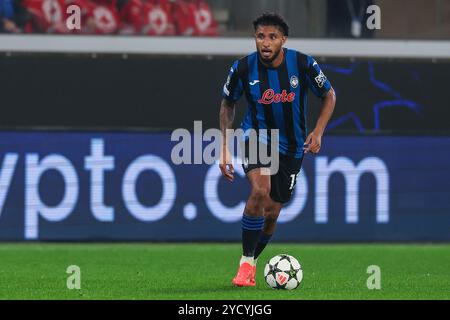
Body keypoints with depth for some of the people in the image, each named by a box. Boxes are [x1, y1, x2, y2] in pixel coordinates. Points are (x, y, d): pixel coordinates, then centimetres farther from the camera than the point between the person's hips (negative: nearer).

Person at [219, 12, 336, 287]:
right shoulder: (243, 68, -14)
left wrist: (318, 132, -12)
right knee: (260, 191, -29)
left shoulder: (303, 64, -16)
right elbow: (227, 104, 4)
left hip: (291, 146, 2)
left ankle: (250, 265, 32)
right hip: (256, 137, -2)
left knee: (271, 213, 6)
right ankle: (246, 263, -16)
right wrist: (225, 149, -1)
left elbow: (329, 95, 1)